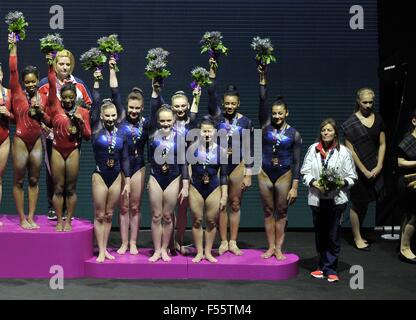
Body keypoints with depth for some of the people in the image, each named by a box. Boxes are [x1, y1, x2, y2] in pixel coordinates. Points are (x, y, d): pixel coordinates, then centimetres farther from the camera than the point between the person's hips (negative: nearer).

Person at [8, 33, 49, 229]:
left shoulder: (42, 97, 6)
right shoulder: (17, 93, -4)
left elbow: (48, 121, 11)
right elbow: (12, 70, -14)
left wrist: (41, 112, -8)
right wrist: (13, 47, -16)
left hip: (36, 142, 4)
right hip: (20, 141, -4)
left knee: (34, 180, 8)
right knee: (19, 181, 2)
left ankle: (31, 217, 16)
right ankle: (22, 218, 9)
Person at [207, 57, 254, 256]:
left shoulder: (245, 122, -2)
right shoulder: (217, 116, 0)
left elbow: (249, 150, -1)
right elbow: (211, 96, -14)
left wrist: (248, 174, -5)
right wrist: (212, 73, -24)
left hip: (237, 166, 0)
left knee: (235, 204, 6)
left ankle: (233, 242, 15)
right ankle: (223, 242, 12)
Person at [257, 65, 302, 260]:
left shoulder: (294, 134, -4)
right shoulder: (266, 125, -1)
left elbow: (297, 162, -4)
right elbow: (262, 102, -11)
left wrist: (295, 187, -8)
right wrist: (263, 79, -20)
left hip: (284, 175, -1)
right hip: (265, 174, 2)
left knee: (281, 212, 6)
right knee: (268, 212, 8)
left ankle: (278, 248, 14)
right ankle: (271, 247, 17)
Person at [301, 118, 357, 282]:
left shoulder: (344, 152, -1)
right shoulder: (313, 149, 5)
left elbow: (351, 177, 2)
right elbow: (305, 172, 7)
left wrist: (341, 183, -16)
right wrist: (313, 182, -11)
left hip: (337, 199, -2)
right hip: (317, 199, 2)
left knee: (333, 235, -2)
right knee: (320, 234, 11)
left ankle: (330, 268, 7)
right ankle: (322, 265, 24)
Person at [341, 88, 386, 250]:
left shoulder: (378, 119, 6)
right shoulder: (351, 123, -8)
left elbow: (382, 144, 8)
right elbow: (350, 150, -10)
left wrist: (378, 167, -3)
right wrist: (364, 171, -12)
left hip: (374, 169, 4)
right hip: (358, 169, -4)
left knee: (365, 202, 10)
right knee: (358, 203, 3)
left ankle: (358, 234, 24)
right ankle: (357, 238, 15)